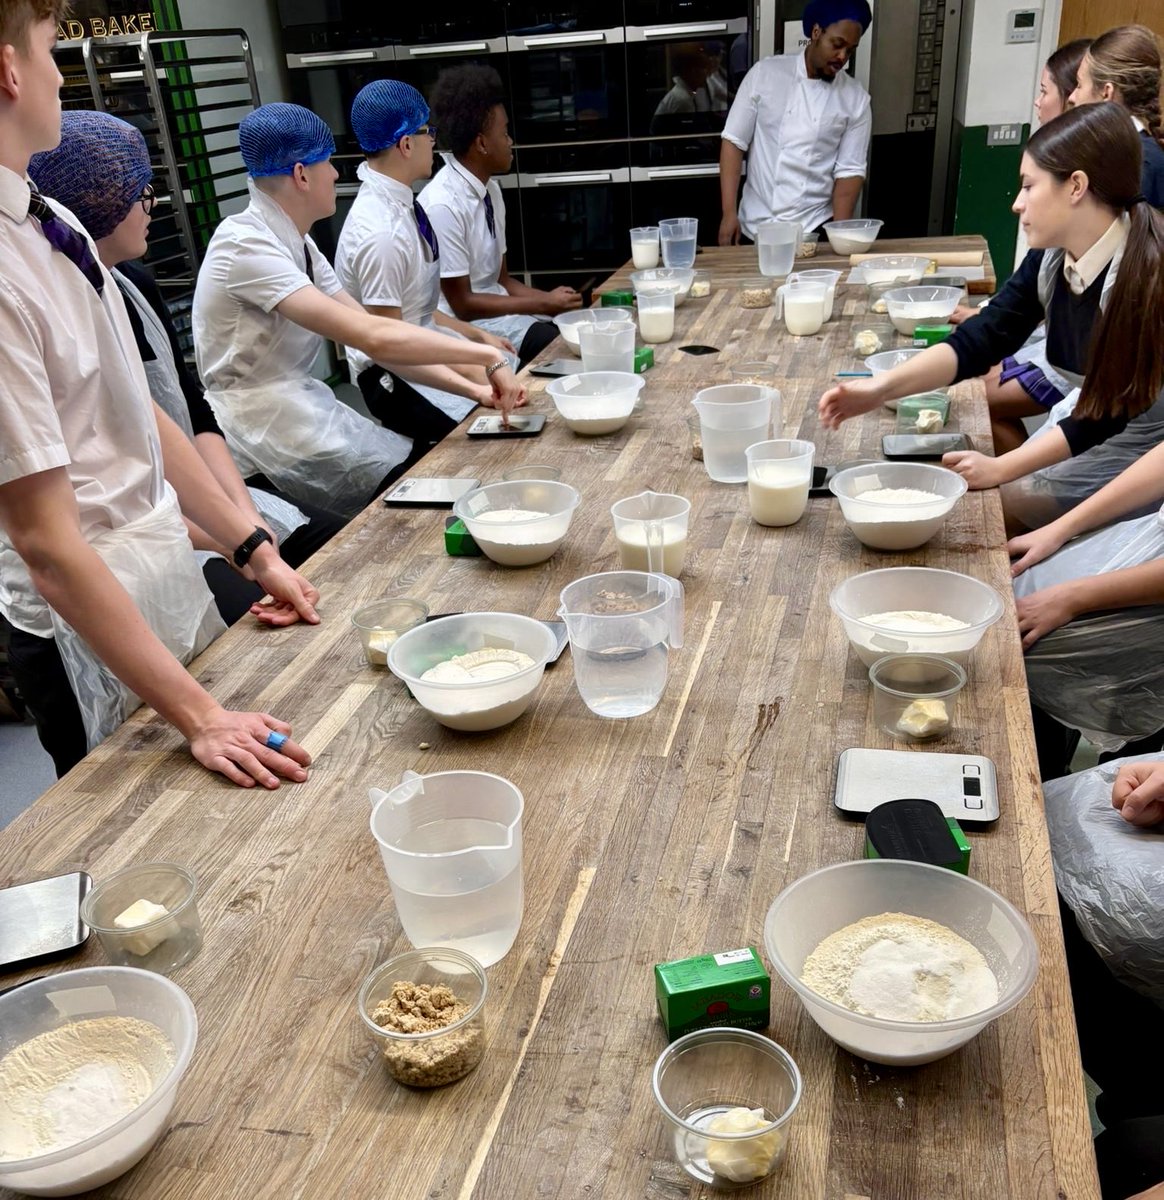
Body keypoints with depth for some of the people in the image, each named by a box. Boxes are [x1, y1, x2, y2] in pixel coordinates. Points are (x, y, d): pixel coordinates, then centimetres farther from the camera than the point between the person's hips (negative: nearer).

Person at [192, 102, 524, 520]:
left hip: (304, 404, 8)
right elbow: (371, 337, -27)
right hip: (265, 427, -8)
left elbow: (372, 334, 5)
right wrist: (486, 356, -22)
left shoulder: (297, 245, 9)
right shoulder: (246, 244, -18)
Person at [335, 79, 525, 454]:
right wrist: (473, 389, -29)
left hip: (428, 348, 9)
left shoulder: (400, 205, 2)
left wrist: (478, 336, 12)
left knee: (524, 383, 2)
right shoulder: (381, 233, -25)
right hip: (396, 380, -9)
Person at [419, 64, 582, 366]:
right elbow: (462, 305, -17)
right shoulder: (443, 205, -19)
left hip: (494, 308, 8)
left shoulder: (490, 190, 6)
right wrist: (543, 304, -14)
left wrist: (550, 298, -4)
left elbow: (501, 280, 12)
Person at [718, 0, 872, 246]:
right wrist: (729, 212, -9)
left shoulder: (856, 100, 0)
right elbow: (734, 141, -2)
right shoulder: (765, 73, -1)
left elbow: (850, 170, -1)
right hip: (755, 227, 0)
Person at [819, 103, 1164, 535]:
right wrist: (882, 386, -22)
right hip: (1089, 415, 6)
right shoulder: (1051, 257, -7)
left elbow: (1108, 411, -26)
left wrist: (1001, 468, -26)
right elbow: (979, 341, -9)